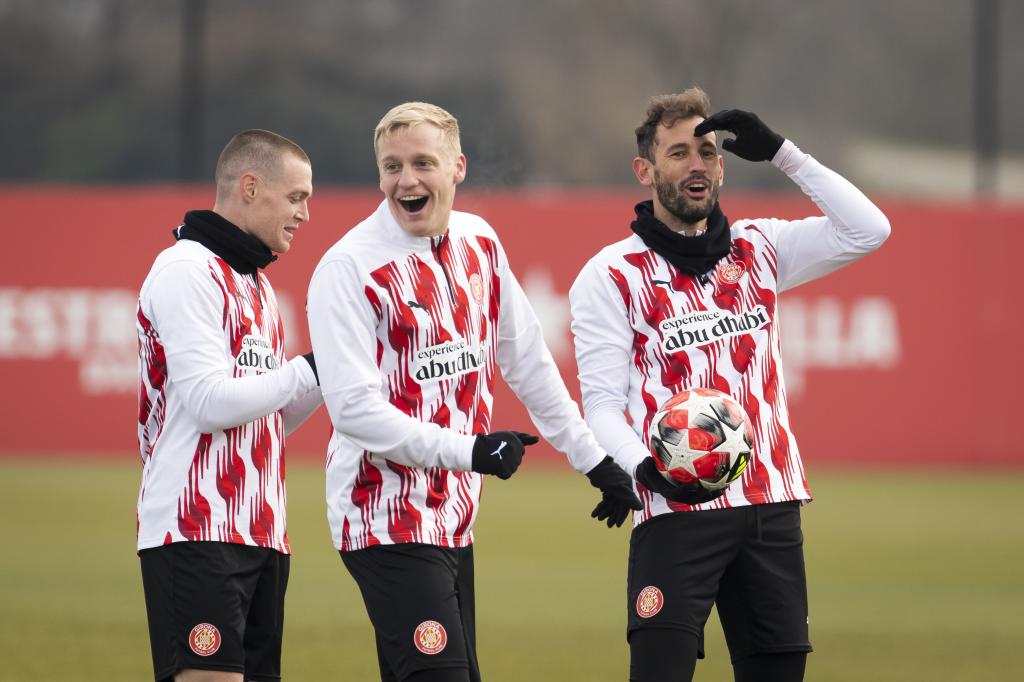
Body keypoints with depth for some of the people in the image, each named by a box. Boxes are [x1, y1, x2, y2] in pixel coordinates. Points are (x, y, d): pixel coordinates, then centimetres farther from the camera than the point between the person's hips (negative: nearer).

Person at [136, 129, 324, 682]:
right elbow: (211, 402, -17)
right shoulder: (187, 271, -8)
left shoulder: (253, 282, 21)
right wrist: (308, 371, -8)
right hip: (197, 532, -9)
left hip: (261, 533, 9)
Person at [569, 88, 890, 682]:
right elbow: (603, 403, -2)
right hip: (677, 512, -4)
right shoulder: (612, 275, 3)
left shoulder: (759, 249, 15)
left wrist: (782, 153, 1)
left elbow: (867, 231, 5)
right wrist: (644, 467, -21)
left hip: (772, 505, 4)